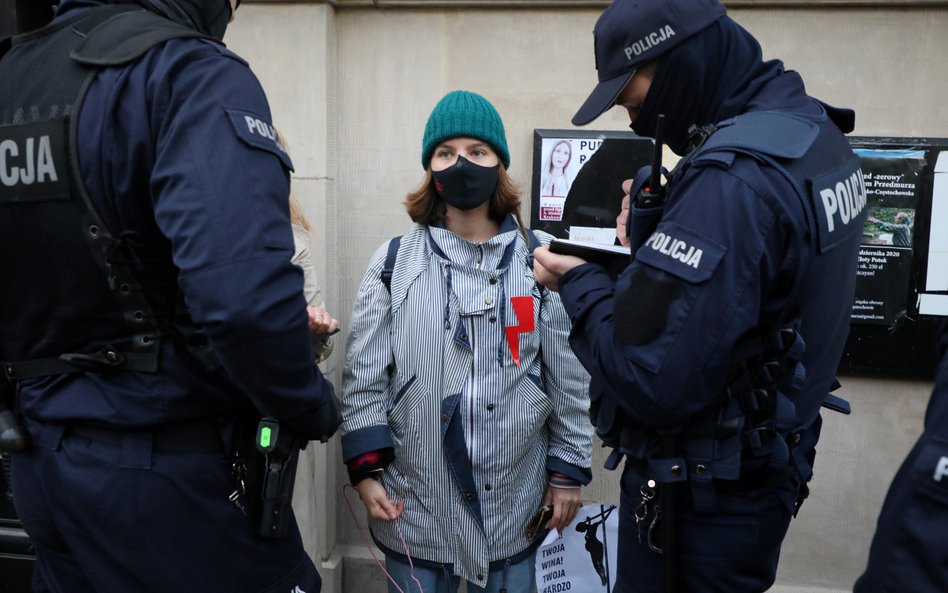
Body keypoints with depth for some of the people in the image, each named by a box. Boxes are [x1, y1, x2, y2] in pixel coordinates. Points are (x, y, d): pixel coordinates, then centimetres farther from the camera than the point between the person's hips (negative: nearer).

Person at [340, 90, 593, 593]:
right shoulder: (394, 263, -1)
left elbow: (571, 376, 0)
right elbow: (363, 376, 0)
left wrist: (569, 469, 2)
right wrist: (366, 469, -4)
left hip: (514, 505, 0)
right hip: (415, 505, 0)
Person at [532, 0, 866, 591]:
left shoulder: (730, 176, -29)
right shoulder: (816, 132, 3)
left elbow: (653, 382, -32)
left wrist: (579, 284, -16)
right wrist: (660, 226, -5)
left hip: (701, 503, -9)